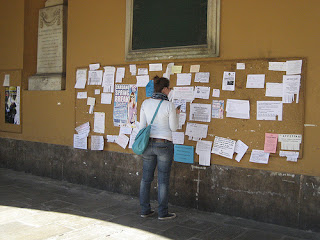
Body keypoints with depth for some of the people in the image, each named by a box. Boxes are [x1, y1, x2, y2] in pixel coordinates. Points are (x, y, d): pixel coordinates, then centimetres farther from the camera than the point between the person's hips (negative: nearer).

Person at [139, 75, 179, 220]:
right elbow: (173, 128, -5)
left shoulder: (145, 103, 1)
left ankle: (145, 210, 21)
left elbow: (142, 125, 5)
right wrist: (176, 115, 12)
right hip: (164, 144, -4)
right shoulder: (169, 106, -12)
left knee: (146, 178, 12)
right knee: (163, 180, 5)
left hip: (148, 143, 5)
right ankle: (163, 213, 14)